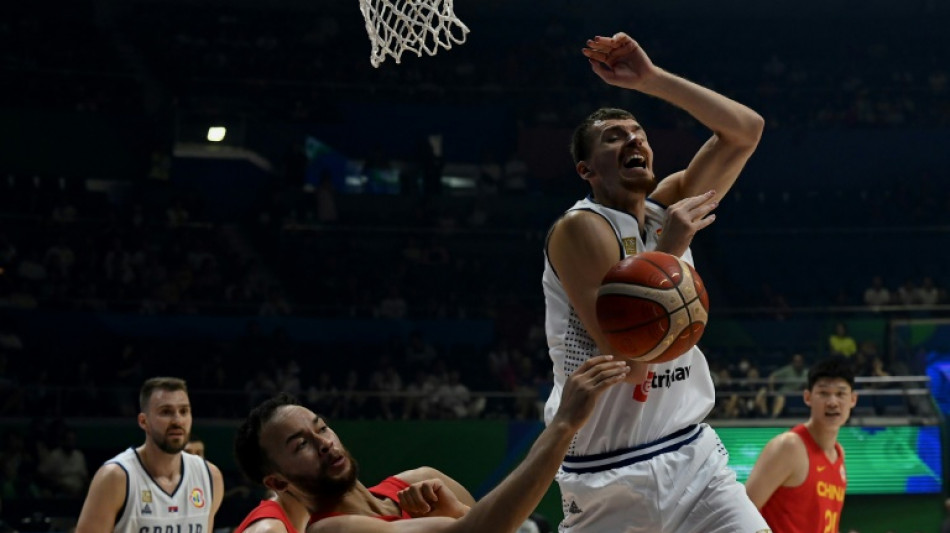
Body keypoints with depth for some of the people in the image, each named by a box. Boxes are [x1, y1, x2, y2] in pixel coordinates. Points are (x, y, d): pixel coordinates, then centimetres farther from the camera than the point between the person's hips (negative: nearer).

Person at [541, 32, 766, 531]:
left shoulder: (670, 204, 8)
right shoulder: (581, 230, -14)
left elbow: (745, 129, 1)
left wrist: (652, 79, -7)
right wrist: (667, 251, -21)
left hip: (693, 454, 6)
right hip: (612, 477, -6)